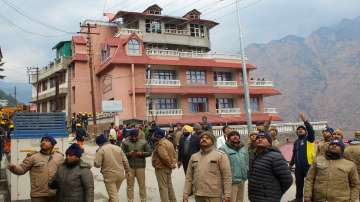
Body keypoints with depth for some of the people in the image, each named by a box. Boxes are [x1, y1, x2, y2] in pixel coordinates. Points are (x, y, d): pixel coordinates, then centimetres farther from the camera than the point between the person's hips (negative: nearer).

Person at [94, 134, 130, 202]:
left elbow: (97, 164, -13)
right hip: (120, 175, 5)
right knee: (115, 193, 25)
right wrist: (127, 171, 17)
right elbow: (125, 161, 6)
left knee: (113, 196, 0)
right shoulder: (118, 148, 6)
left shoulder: (101, 150, -10)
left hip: (109, 176, -5)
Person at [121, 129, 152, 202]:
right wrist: (128, 154, -19)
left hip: (140, 166, 0)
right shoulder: (125, 142, 1)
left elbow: (149, 152, 3)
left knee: (142, 185, 5)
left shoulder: (143, 142, 3)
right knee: (130, 185, 6)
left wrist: (142, 153, -13)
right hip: (129, 166, 0)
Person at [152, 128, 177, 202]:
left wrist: (169, 164, -18)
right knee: (169, 186, 19)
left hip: (161, 168, -10)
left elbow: (164, 156, -31)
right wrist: (173, 163, 10)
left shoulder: (160, 144, -20)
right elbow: (174, 154, 15)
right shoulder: (168, 142, 11)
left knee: (163, 187, -1)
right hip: (168, 168, 10)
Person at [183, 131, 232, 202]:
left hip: (214, 196, -5)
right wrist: (186, 193, 7)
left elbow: (227, 176, -8)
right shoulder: (194, 157, 13)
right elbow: (189, 177, 13)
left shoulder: (221, 155, -4)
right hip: (198, 196, 5)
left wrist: (227, 195, -13)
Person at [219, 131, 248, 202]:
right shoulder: (223, 149, -10)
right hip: (231, 181, -7)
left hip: (242, 180, 7)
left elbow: (247, 163, 21)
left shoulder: (243, 148, 13)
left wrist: (246, 174, 14)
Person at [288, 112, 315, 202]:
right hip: (298, 166, 6)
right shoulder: (296, 142, 15)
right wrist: (291, 164, 22)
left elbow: (311, 130, -23)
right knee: (299, 182, 14)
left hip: (308, 164, -6)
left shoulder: (309, 139, -3)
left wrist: (305, 120, -31)